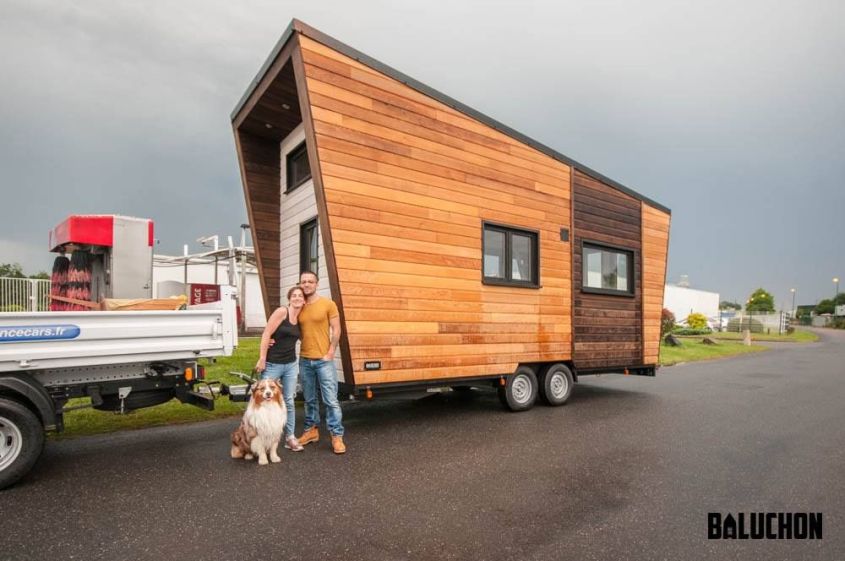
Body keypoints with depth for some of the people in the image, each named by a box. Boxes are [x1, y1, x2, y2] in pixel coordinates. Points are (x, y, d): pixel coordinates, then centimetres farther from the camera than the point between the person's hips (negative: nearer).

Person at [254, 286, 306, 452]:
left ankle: (290, 438, 19)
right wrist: (261, 359, -16)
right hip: (272, 364, -5)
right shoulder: (282, 311, -11)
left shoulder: (300, 319, 6)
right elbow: (266, 334, -13)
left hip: (290, 365, 6)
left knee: (289, 401, 10)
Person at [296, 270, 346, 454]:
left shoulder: (328, 304, -4)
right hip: (304, 360, 4)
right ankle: (311, 430, 29)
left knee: (331, 399, -3)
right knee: (309, 399, 15)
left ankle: (337, 436, 4)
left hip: (324, 360, -4)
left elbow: (336, 330, -4)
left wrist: (330, 353, -10)